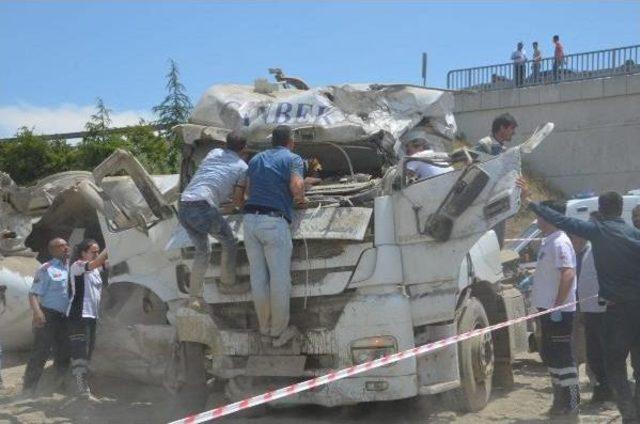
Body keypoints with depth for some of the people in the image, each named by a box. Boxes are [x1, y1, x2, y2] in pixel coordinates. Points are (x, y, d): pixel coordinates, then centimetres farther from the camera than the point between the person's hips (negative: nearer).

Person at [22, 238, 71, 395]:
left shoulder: (70, 267, 11)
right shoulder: (46, 269, -8)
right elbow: (33, 294, -14)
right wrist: (37, 312, -28)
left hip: (64, 317, 7)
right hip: (48, 316, -7)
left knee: (63, 352, 12)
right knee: (41, 352, -8)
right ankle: (28, 388, -3)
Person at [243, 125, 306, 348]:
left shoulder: (256, 159, 20)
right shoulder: (293, 159, 3)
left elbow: (248, 189, 19)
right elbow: (297, 186, -12)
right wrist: (301, 198, 8)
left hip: (250, 220, 6)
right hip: (274, 222, -6)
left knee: (258, 277, 10)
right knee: (280, 278, 4)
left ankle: (265, 330, 21)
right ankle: (279, 331, 13)